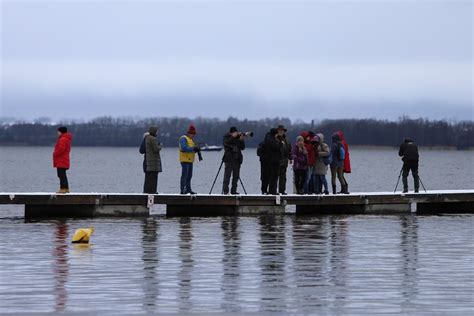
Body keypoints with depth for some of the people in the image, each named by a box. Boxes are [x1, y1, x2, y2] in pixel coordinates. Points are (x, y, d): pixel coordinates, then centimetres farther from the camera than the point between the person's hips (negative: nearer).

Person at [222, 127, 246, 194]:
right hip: (229, 159, -5)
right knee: (227, 175, -10)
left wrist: (241, 140, -7)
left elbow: (242, 147, 6)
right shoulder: (227, 137, 2)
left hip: (237, 160, 5)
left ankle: (233, 190, 10)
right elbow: (226, 143, -19)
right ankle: (225, 191, -11)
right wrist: (233, 137, -21)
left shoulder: (238, 138, 12)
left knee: (236, 176, 4)